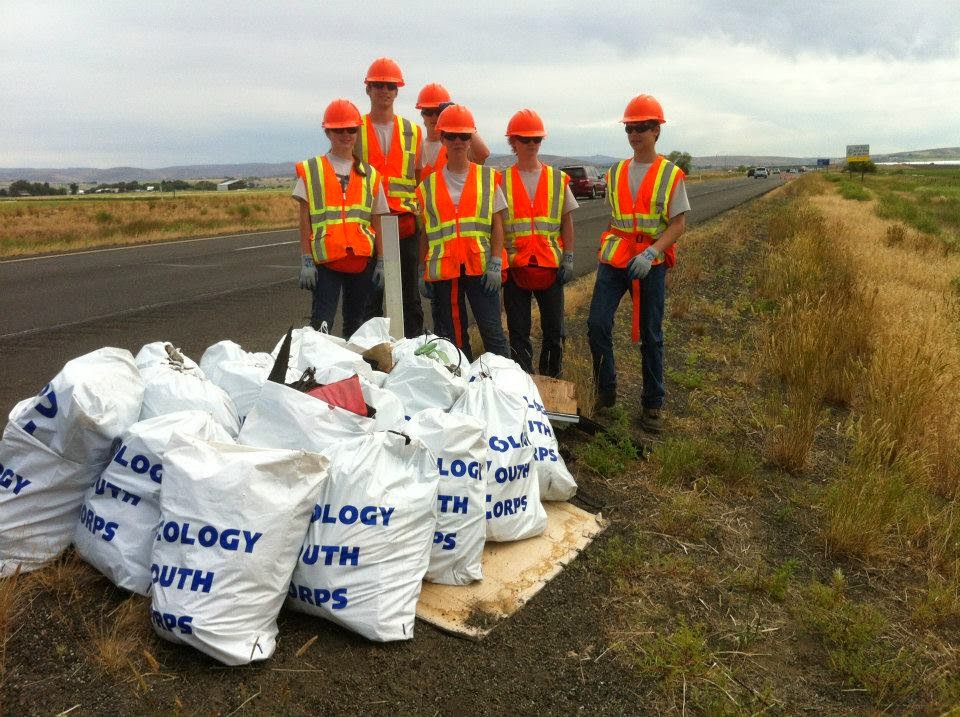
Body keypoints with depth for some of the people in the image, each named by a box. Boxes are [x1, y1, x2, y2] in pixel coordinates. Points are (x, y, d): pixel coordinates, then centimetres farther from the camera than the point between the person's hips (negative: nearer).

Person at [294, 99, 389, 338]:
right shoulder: (311, 170, 4)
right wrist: (306, 261, -5)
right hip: (325, 259, -2)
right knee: (321, 324, -8)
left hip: (362, 259, 3)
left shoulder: (370, 175, 11)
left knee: (356, 323, 11)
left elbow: (377, 223, 10)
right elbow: (305, 220, 2)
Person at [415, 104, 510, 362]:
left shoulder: (488, 178, 7)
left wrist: (495, 264, -7)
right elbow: (425, 231, 12)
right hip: (442, 269, 2)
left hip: (480, 267, -2)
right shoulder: (429, 185, 10)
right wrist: (422, 272, 9)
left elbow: (497, 225, 3)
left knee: (492, 331, -4)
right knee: (451, 337, 8)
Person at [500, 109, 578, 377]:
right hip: (515, 264, -1)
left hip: (551, 264, 1)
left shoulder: (558, 179, 8)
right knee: (518, 333, 4)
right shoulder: (502, 180, 4)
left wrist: (568, 258, 2)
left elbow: (567, 221, 9)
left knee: (554, 331, 7)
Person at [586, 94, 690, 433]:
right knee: (597, 323, -9)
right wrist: (609, 248, 12)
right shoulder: (616, 172, 9)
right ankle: (606, 390, 11)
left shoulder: (671, 174, -2)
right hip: (613, 260, 3)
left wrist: (651, 253, -21)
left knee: (650, 335, 5)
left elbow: (678, 224, -7)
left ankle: (652, 404, 18)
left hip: (651, 263, -3)